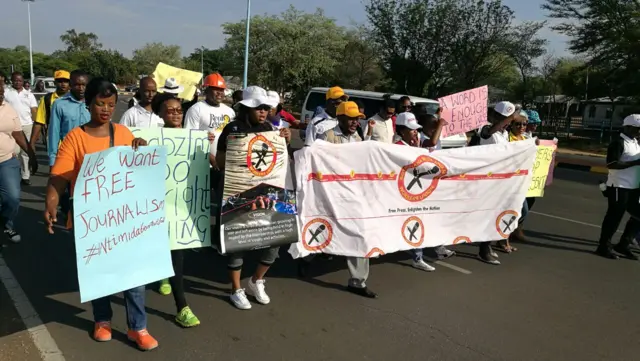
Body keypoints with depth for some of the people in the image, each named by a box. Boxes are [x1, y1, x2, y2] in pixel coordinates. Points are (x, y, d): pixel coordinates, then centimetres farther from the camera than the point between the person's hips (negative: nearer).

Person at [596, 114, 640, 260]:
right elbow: (611, 164, -21)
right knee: (614, 217, -2)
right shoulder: (619, 143, -11)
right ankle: (604, 246, 9)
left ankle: (623, 245, 22)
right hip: (619, 187, -9)